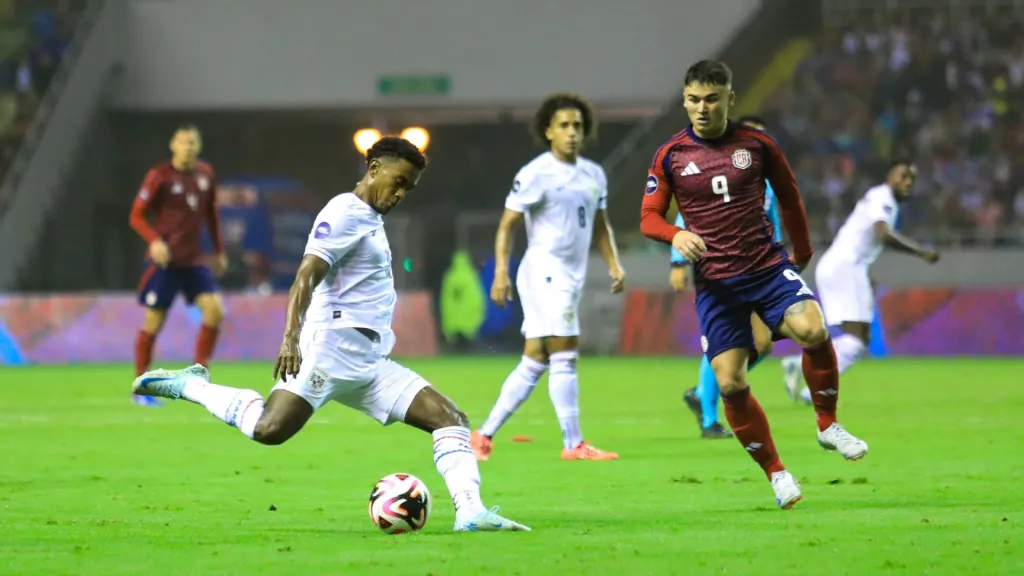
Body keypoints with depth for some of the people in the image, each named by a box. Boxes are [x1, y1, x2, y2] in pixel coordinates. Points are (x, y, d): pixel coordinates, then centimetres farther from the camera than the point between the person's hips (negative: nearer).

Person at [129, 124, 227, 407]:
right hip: (164, 261, -5)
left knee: (214, 311, -10)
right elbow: (136, 216, -9)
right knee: (153, 323, -1)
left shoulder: (206, 174, 6)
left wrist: (220, 251, 16)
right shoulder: (159, 176, -10)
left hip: (194, 261, 5)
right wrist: (155, 241, -26)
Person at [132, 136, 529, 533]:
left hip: (372, 362, 9)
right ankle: (189, 386, -4)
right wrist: (291, 336, -30)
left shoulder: (371, 220, 24)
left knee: (450, 418, -3)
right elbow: (306, 278, -17)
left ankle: (470, 512, -13)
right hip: (333, 348, -9)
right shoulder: (346, 213, -5)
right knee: (270, 429, -24)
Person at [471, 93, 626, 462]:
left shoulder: (594, 175, 13)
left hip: (572, 276, 8)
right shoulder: (536, 174, -9)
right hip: (545, 273, -8)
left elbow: (600, 225, 23)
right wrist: (501, 272, -17)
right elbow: (507, 224, -8)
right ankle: (573, 444, -8)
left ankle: (484, 436, 15)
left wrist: (613, 264, 10)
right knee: (565, 355, -11)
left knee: (533, 363, 9)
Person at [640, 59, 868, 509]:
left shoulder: (757, 144, 2)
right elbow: (649, 218, 3)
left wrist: (801, 251, 23)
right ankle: (777, 475, 8)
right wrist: (675, 235, -18)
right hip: (714, 282, 0)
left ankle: (828, 425, -6)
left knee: (812, 329, -28)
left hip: (768, 267, 0)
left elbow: (788, 195, 16)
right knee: (730, 384, -8)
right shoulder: (670, 156, 1)